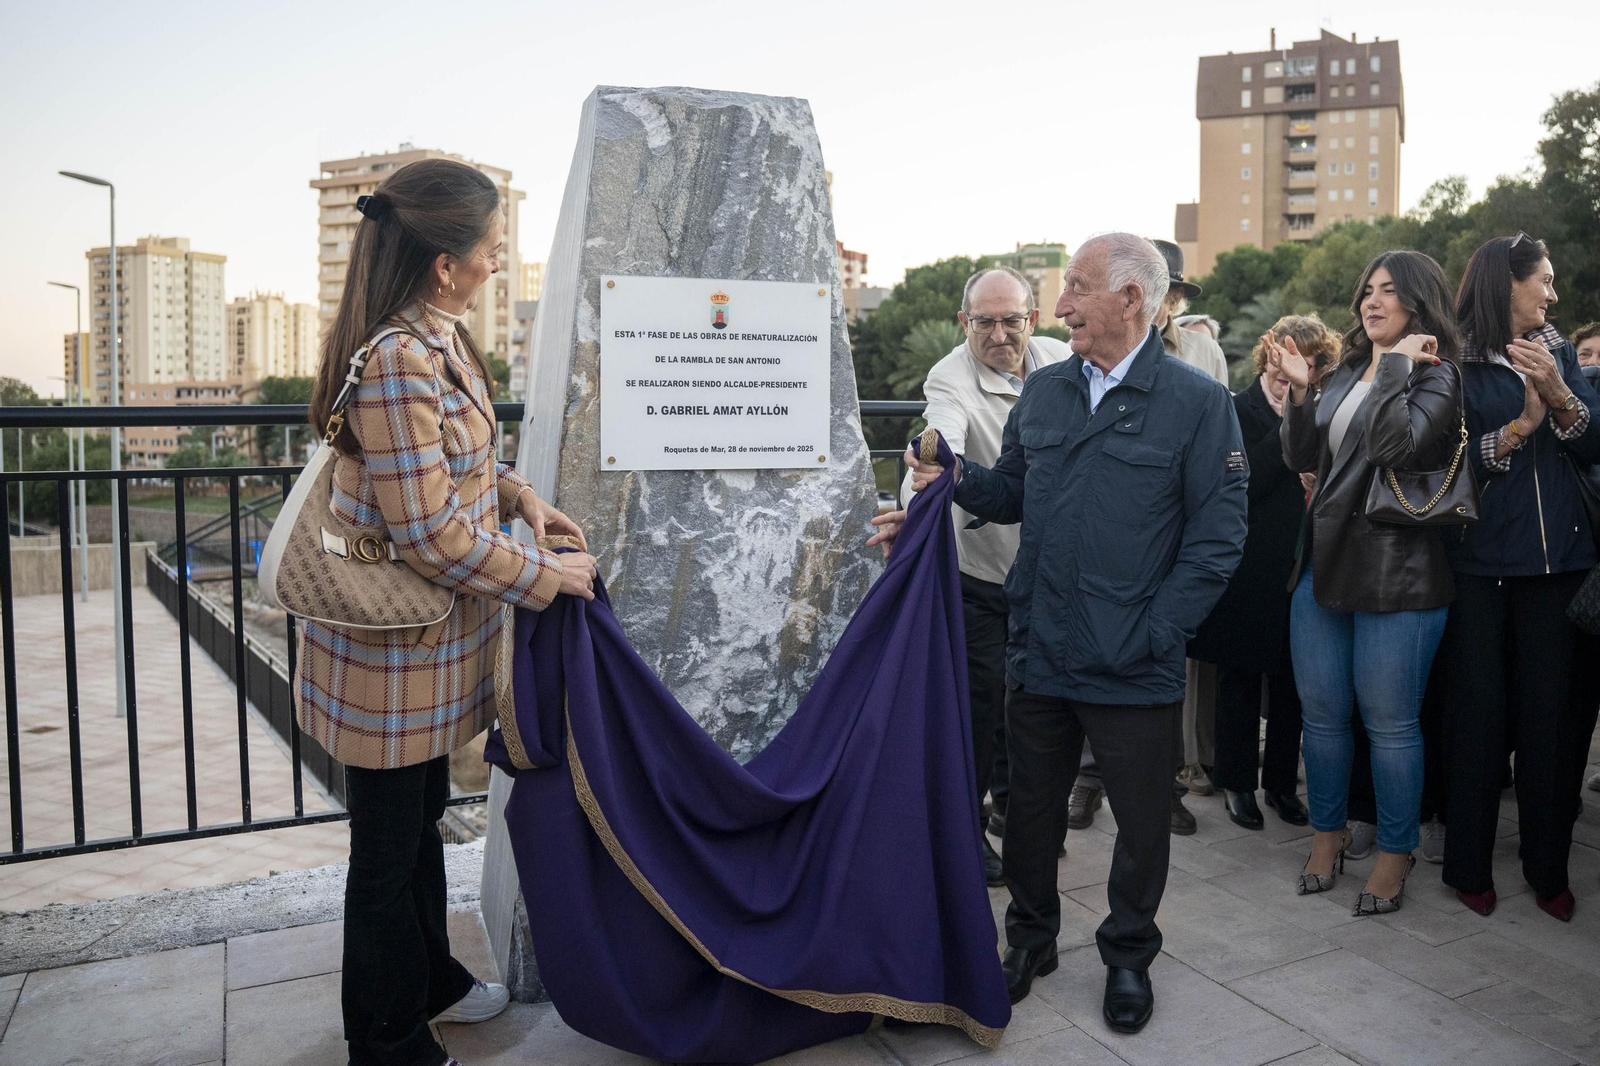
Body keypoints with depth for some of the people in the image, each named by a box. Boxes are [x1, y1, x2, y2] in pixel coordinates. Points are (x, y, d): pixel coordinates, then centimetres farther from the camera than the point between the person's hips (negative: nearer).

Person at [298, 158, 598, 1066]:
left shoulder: (440, 340, 4)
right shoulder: (397, 362, -27)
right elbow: (432, 533, -26)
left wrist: (518, 491, 4)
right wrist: (547, 576, -15)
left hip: (433, 643, 10)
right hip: (393, 649, -10)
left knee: (422, 818, 25)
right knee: (389, 846, 9)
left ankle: (429, 980, 46)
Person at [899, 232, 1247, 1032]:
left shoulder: (1197, 403, -7)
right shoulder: (1044, 391, 8)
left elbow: (1217, 537, -9)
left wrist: (1154, 634, -14)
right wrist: (958, 479, -6)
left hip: (1135, 669, -4)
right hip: (1038, 654, 4)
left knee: (1141, 821, 12)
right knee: (1031, 807, 16)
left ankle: (1128, 956, 35)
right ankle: (1031, 938, 38)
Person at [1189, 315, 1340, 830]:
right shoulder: (1235, 411, -5)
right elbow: (1245, 483, -18)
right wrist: (1289, 423, -16)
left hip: (1299, 571, 4)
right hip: (1248, 571, -4)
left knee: (1290, 683, 12)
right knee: (1240, 680, 7)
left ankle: (1282, 781, 26)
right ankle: (1237, 782, 21)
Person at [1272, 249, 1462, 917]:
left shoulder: (1435, 374, -5)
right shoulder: (1345, 374, 13)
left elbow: (1397, 445, -24)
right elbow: (1301, 459, 10)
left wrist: (1396, 363, -16)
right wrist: (1299, 391, -2)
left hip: (1396, 573, -6)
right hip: (1324, 562, 6)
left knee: (1390, 723, 3)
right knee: (1321, 713, 13)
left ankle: (1395, 852, 22)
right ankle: (1327, 834, 30)